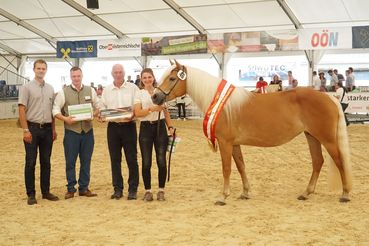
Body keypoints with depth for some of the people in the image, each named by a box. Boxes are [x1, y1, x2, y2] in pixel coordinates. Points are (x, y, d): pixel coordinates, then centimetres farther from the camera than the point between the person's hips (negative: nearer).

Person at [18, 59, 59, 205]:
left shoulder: (50, 89, 12)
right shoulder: (27, 87, -4)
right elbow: (22, 110, -9)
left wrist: (53, 129, 12)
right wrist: (25, 130, -16)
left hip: (47, 128, 5)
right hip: (32, 127, -5)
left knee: (46, 162, 9)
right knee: (30, 162, -1)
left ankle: (46, 192, 18)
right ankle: (31, 194, 6)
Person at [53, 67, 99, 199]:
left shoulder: (90, 91, 7)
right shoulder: (64, 92, 0)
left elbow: (98, 107, 12)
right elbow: (55, 110, 1)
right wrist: (65, 119, -15)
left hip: (87, 130, 2)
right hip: (71, 130, -2)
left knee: (86, 161, 8)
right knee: (70, 161, 1)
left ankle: (84, 188, 18)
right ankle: (70, 189, 12)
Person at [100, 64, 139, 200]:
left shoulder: (132, 88, 0)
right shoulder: (107, 90, 10)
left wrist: (132, 115, -21)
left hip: (128, 125, -3)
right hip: (113, 126, 3)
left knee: (131, 159, 0)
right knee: (115, 159, 6)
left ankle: (133, 190, 8)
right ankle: (118, 189, 15)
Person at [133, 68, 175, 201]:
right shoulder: (139, 94, 4)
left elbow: (166, 112, 13)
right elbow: (137, 113, -7)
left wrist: (170, 127, 4)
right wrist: (152, 109, -21)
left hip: (160, 127, 1)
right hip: (146, 128, -1)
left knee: (161, 161, -2)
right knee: (146, 162, 0)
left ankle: (161, 190, 10)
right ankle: (148, 191, 12)